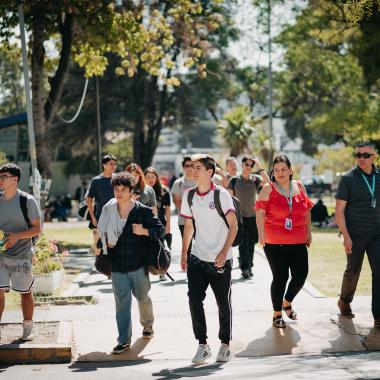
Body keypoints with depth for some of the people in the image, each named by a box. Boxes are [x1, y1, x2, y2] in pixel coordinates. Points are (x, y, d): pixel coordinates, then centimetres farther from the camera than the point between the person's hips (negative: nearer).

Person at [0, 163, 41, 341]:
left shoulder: (27, 201, -8)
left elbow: (37, 228, -7)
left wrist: (17, 236, -23)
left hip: (22, 255, -3)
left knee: (25, 292, 9)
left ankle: (28, 327, 24)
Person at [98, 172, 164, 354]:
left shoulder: (143, 211, -7)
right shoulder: (109, 210, 3)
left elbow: (160, 230, -3)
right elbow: (102, 231, 22)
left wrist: (144, 231, -19)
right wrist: (106, 243, 8)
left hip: (138, 263, -2)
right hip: (117, 265, 2)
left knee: (143, 297, 15)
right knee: (122, 301, -1)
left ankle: (147, 325, 43)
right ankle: (124, 340, 1)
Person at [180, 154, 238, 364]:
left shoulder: (221, 194, -10)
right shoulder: (189, 195, 5)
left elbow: (233, 226, -9)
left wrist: (224, 253, -17)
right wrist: (183, 254, 10)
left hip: (220, 260, -4)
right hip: (197, 258, 4)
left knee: (224, 303, 5)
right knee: (194, 300, -5)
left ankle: (225, 345, 20)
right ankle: (203, 345, 6)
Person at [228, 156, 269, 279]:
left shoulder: (255, 179, 3)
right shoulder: (234, 180, -1)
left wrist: (260, 168, -18)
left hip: (253, 216, 3)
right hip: (240, 216, -2)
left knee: (251, 243, 9)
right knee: (243, 243, -8)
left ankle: (249, 267, 19)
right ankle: (245, 268, -8)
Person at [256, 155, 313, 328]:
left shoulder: (299, 186, 8)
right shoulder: (268, 188, -4)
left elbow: (306, 211, 15)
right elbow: (260, 213, -8)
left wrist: (308, 233, 14)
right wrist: (261, 234, -17)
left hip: (298, 242, 4)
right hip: (275, 242, -4)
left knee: (301, 275, 3)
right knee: (280, 277, 1)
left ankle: (287, 302, 32)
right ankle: (277, 314, 18)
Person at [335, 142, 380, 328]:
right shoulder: (348, 179, -6)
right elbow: (339, 210, -8)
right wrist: (346, 236, -15)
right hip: (355, 235, -2)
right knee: (353, 271, 12)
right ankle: (344, 301, 38)